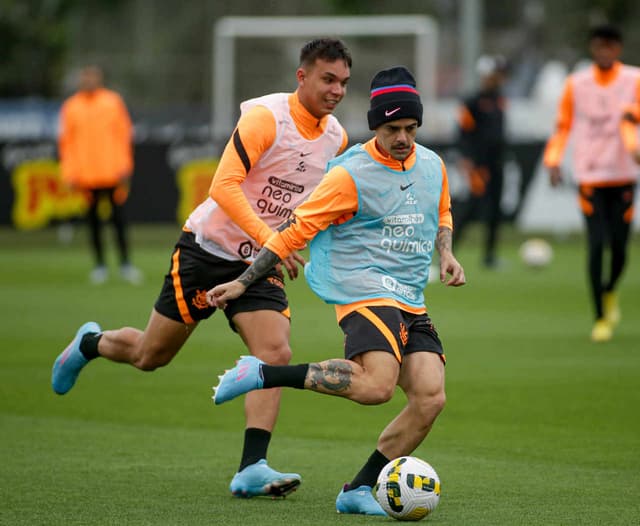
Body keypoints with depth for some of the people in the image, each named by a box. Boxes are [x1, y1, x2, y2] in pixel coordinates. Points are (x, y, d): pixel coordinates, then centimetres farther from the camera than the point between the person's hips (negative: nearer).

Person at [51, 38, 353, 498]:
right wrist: (267, 238, -37)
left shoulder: (337, 138, 1)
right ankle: (90, 344, 40)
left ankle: (252, 469, -17)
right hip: (208, 248, -5)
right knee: (152, 355, 7)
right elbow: (224, 186, -29)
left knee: (276, 353, -18)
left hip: (260, 264, 5)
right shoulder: (266, 116, -21)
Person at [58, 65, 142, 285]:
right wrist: (69, 173, 1)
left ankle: (125, 264, 1)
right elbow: (66, 141, 8)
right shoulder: (71, 107, 7)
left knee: (118, 217, -5)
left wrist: (125, 167, 0)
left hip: (112, 173, -1)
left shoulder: (113, 101, 6)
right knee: (93, 220, 3)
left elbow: (125, 134, 7)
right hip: (85, 174, 1)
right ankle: (99, 265, 11)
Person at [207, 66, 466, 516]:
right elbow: (296, 230, -4)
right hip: (364, 292, -7)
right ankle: (263, 374, -15)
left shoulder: (432, 166, 12)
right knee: (377, 386, -31)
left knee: (431, 397, -13)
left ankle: (359, 490, -3)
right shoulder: (351, 175, -8)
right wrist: (243, 283, -4)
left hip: (412, 305, 7)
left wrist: (446, 254, 12)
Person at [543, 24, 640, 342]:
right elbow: (563, 125, 10)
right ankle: (600, 318, 0)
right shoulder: (576, 84, 6)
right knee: (596, 246, -10)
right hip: (589, 177, 0)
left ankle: (610, 292, 35)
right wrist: (553, 160, -5)